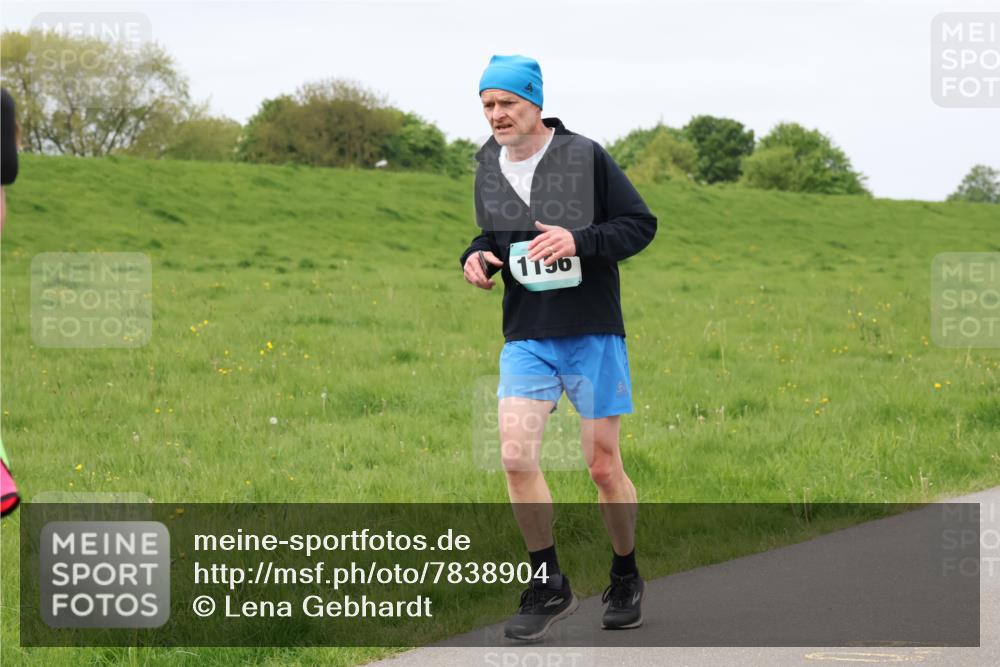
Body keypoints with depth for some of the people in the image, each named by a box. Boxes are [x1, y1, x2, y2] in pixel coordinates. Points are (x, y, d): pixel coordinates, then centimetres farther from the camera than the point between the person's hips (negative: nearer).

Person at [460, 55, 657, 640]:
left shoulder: (586, 156, -7)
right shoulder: (488, 169, 6)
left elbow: (641, 224, -4)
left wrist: (579, 241, -19)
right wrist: (478, 257, -1)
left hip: (593, 333, -3)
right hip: (526, 337, 3)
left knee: (604, 465, 2)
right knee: (516, 456, -13)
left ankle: (626, 580, 25)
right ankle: (549, 586, 2)